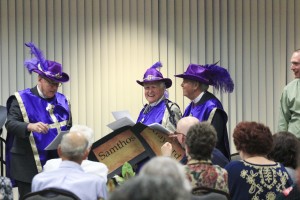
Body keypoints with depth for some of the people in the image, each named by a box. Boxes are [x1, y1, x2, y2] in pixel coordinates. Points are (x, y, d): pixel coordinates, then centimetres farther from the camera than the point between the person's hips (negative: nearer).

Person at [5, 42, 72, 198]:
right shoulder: (22, 99, -4)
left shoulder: (62, 101, 13)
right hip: (29, 165, -5)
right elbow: (10, 124, -15)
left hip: (57, 162, 5)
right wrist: (30, 126, -33)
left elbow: (69, 128, 19)